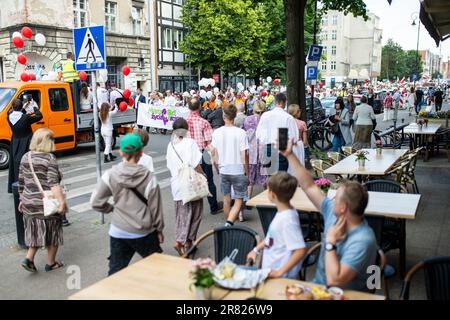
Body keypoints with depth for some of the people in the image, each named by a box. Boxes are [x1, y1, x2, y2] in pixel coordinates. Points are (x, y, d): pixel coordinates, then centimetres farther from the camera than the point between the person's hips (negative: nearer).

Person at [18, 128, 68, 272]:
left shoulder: (25, 157, 5)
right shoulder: (49, 158, -14)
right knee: (52, 233, 11)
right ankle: (51, 263, 22)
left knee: (36, 232, 20)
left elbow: (21, 182, 12)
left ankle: (29, 258, 10)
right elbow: (53, 183, -22)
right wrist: (62, 201, -25)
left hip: (29, 203, 6)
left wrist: (22, 199, 23)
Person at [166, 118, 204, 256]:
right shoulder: (189, 142, -12)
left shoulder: (170, 145, 6)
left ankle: (181, 241, 17)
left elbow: (170, 166, 10)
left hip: (176, 185, 5)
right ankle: (184, 241, 0)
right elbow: (196, 165, -15)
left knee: (181, 215, 15)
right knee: (195, 214, 7)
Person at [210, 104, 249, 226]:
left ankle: (228, 223, 31)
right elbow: (244, 155, -12)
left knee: (226, 199, 18)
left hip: (223, 171, 4)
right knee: (239, 200, 3)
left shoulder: (217, 132, -3)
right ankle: (229, 223, -15)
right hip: (238, 171, -4)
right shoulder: (241, 133, -13)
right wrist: (247, 173, -1)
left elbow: (213, 152, 4)